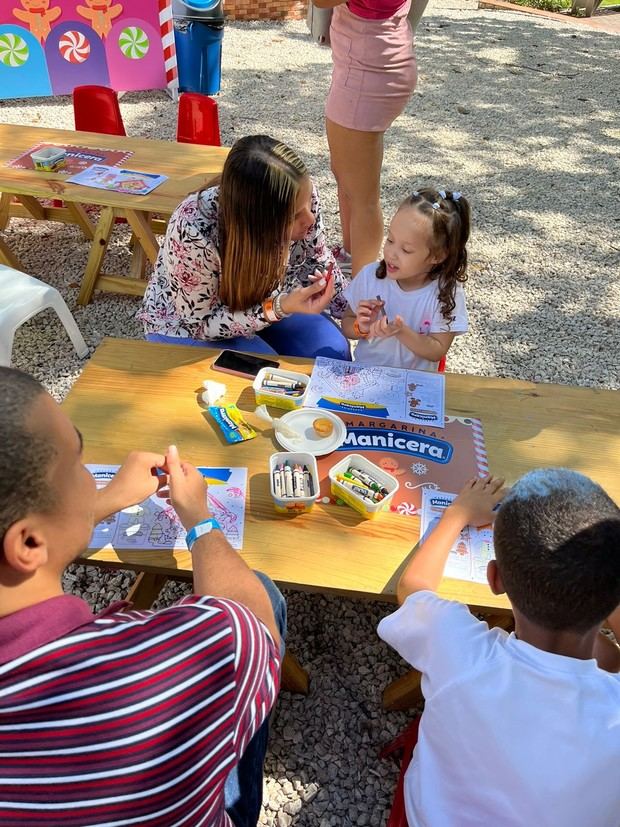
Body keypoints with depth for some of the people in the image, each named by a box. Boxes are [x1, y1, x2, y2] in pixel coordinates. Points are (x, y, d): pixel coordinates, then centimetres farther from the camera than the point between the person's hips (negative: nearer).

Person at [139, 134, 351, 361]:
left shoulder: (301, 196, -24)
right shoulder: (192, 232, -38)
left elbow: (317, 262, -4)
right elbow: (201, 323, -26)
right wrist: (280, 308, -38)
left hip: (265, 299, 5)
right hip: (185, 323, -4)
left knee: (333, 352, -15)